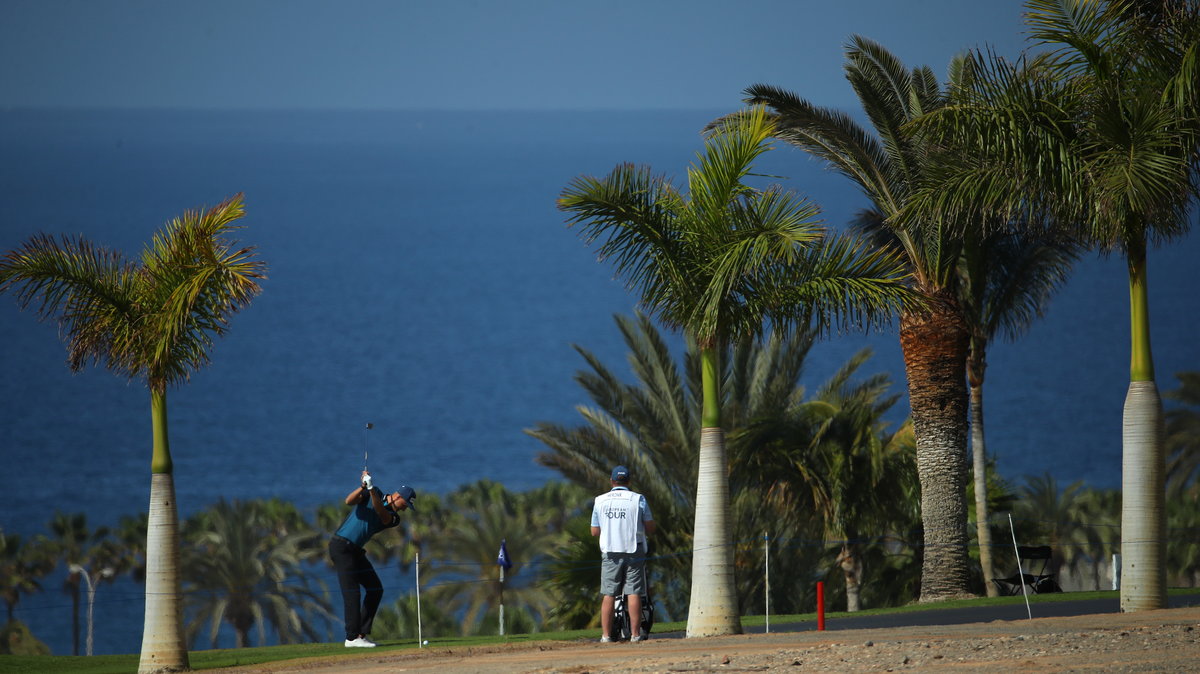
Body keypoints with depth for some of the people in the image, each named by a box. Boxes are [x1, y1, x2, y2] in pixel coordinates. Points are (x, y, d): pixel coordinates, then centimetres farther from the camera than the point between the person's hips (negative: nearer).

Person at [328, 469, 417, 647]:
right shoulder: (372, 494, -3)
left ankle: (362, 633, 9)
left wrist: (372, 491, -31)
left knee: (375, 588, 6)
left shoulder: (393, 518, 8)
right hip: (341, 545, -8)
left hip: (356, 551, 8)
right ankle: (352, 637, -16)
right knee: (351, 592, -13)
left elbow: (382, 514, -15)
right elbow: (349, 501, -17)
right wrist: (363, 487, -33)